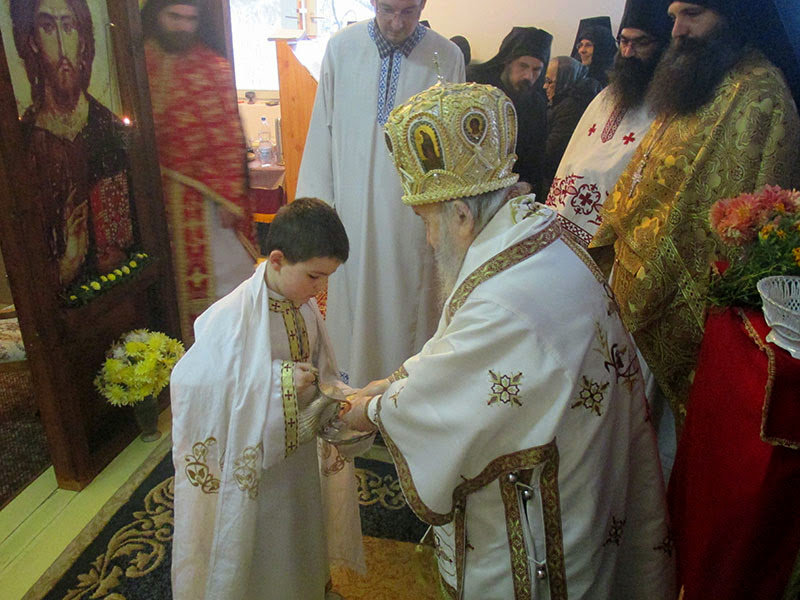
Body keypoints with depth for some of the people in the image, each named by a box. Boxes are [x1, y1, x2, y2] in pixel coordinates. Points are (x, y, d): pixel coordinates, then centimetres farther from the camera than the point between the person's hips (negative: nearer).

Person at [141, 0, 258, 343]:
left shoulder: (214, 67, 0)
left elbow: (229, 138, -4)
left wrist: (228, 196, -9)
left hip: (207, 193, -2)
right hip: (158, 193, 2)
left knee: (223, 273, 5)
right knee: (173, 281, 11)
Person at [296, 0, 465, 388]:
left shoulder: (447, 57, -2)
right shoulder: (342, 47, 0)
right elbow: (322, 129, 4)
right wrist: (316, 207, 3)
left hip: (415, 215, -1)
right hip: (353, 210, 1)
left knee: (408, 305, 9)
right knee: (353, 299, 10)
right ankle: (352, 388, 29)